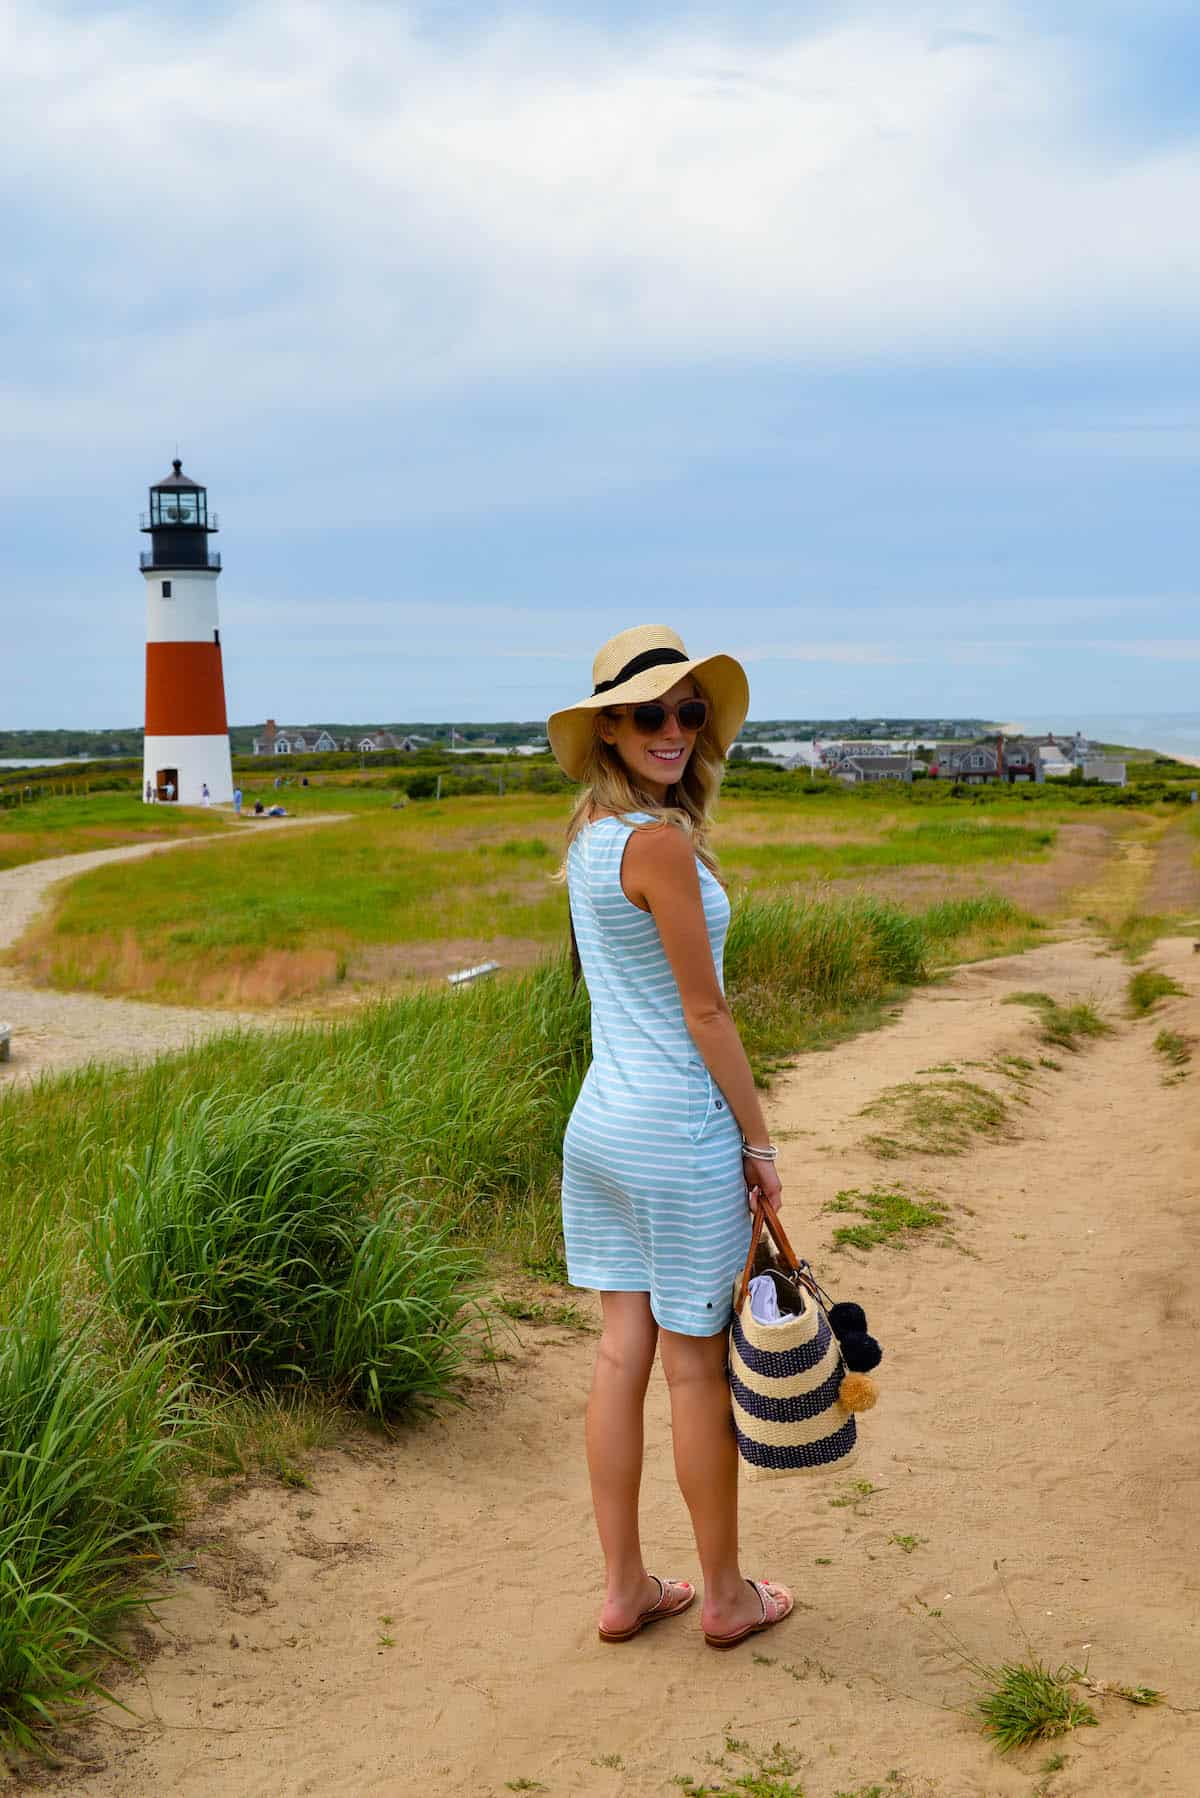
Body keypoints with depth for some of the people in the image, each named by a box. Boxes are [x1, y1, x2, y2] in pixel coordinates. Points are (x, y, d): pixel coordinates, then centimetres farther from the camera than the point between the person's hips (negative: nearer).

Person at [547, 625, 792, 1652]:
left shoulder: (588, 831, 8)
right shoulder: (661, 842, -18)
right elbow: (704, 1011, -16)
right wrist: (759, 1141, -7)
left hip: (600, 1120, 8)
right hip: (679, 1130, -8)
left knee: (623, 1354, 12)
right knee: (697, 1367, 6)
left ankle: (626, 1590, 23)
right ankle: (727, 1597, 22)